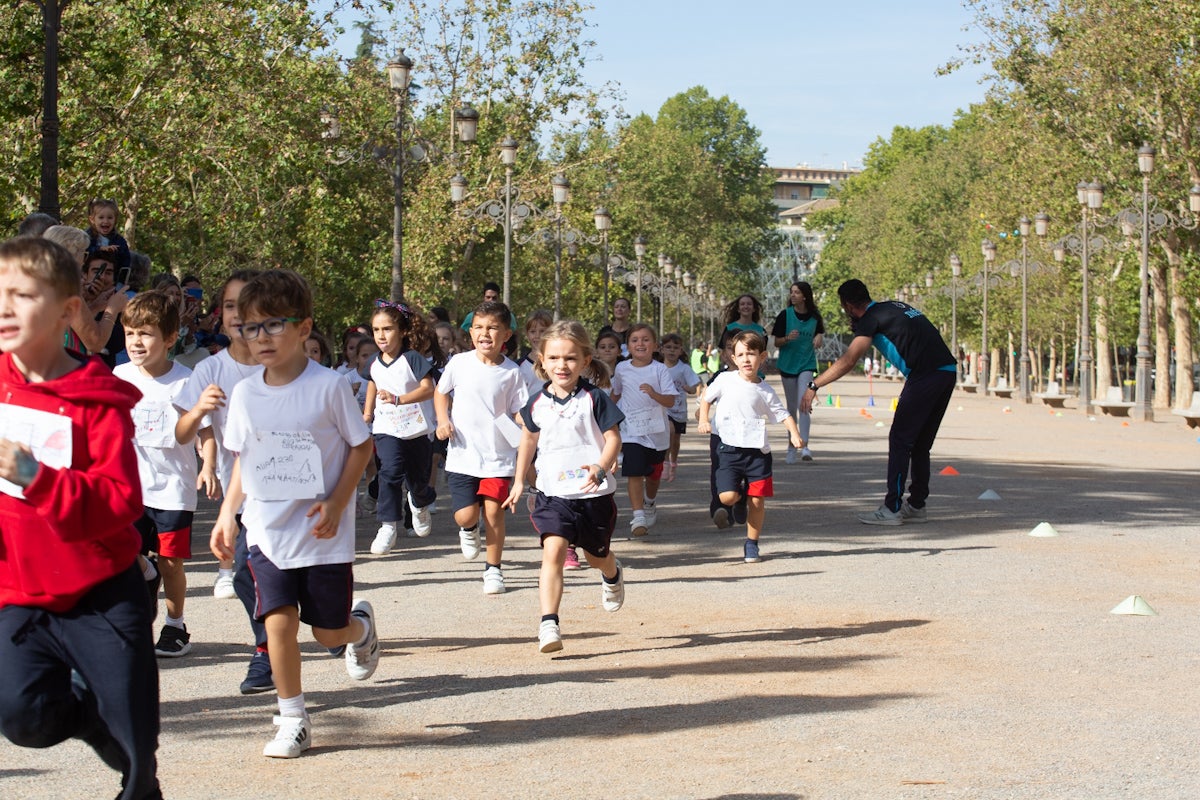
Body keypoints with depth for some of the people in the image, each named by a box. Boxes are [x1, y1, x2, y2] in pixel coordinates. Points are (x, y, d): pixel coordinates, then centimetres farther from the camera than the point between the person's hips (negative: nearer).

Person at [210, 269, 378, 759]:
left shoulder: (328, 387, -11)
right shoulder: (245, 394, 1)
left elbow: (361, 445, -4)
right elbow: (243, 460, 13)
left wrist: (336, 502, -14)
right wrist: (227, 514, 5)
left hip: (323, 534, -3)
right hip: (268, 531, 3)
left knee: (329, 632, 5)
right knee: (279, 622, -9)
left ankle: (361, 625, 42)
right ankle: (292, 721, 6)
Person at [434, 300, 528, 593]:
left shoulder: (511, 371, -4)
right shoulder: (459, 363, -2)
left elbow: (519, 413, 1)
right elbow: (441, 392, 15)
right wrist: (443, 420, -1)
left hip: (498, 456, 0)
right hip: (462, 456, 0)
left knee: (493, 512, -6)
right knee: (466, 515, -6)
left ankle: (493, 568, 14)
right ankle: (469, 531, 33)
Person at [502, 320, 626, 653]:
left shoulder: (594, 399, -8)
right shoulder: (537, 403, 2)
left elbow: (613, 438, -8)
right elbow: (529, 439, 19)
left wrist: (600, 468, -27)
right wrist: (519, 480, 23)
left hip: (593, 493, -1)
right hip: (553, 493, 1)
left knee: (596, 555, 18)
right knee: (553, 551, -18)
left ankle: (613, 575, 56)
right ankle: (549, 624, -23)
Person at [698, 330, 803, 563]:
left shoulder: (765, 391, 3)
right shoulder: (725, 380, 3)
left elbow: (782, 414, 7)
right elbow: (706, 398, 15)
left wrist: (794, 433, -10)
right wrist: (703, 420, -1)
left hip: (757, 450, 0)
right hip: (729, 448, 0)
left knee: (758, 500, -1)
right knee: (727, 497, -13)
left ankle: (752, 544, 16)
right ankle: (741, 499, 25)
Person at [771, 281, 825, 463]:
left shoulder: (814, 317, 0)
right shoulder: (785, 315, -4)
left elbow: (819, 336, 17)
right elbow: (776, 342, -2)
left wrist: (819, 338, -7)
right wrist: (788, 338, -22)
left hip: (807, 364, -1)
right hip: (787, 364, 1)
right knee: (792, 407, 10)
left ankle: (805, 446, -23)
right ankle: (792, 446, 21)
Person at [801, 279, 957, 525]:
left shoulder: (871, 318, -4)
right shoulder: (894, 306, 20)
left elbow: (848, 361, -12)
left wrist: (814, 386, -11)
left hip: (925, 375, -8)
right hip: (947, 372, 8)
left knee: (900, 441, -2)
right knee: (920, 444, 16)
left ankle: (891, 509, -3)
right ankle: (916, 505, 19)